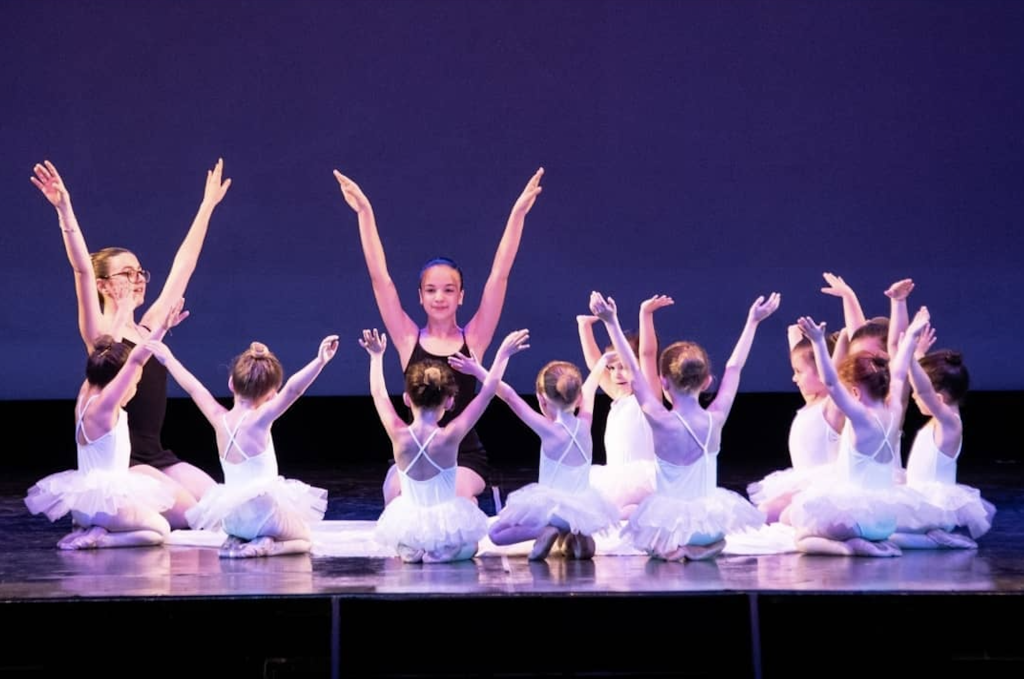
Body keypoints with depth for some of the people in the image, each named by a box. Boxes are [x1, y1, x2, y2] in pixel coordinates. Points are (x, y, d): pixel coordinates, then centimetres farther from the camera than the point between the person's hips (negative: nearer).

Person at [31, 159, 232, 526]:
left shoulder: (147, 328, 12)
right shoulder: (100, 333, -5)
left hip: (157, 456, 7)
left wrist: (208, 205, 23)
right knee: (187, 513, -23)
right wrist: (64, 210, -29)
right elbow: (82, 268, -18)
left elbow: (183, 266, 18)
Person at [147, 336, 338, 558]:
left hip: (230, 517, 7)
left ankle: (237, 541, 6)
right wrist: (319, 362, -36)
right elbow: (292, 389, -29)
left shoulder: (219, 419, 1)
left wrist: (168, 359, 31)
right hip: (263, 511, -7)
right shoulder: (258, 419, -15)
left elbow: (194, 388, 16)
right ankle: (268, 546, -13)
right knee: (304, 539, 17)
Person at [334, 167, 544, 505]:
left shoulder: (473, 339, 2)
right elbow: (380, 278, -3)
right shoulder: (409, 339, 3)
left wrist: (518, 213, -10)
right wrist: (365, 212, -9)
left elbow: (499, 277, -4)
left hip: (464, 456, 0)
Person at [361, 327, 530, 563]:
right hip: (449, 527, -2)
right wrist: (503, 355, -1)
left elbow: (379, 394, 3)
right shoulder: (450, 437, -19)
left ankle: (411, 550, 9)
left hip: (408, 530, 2)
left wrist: (376, 356, 16)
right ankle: (441, 551, 0)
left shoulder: (399, 436, -15)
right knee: (469, 546, 32)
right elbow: (487, 392, -10)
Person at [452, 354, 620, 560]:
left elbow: (511, 398, -14)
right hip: (583, 509, 5)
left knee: (496, 533, 8)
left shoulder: (550, 430, -15)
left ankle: (549, 529, -14)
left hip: (550, 507, -5)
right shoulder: (584, 425, -1)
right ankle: (574, 534, 3)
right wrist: (602, 361, 34)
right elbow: (589, 389, 18)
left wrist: (477, 370, -12)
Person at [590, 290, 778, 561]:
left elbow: (633, 370, -10)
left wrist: (611, 322, -8)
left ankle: (673, 547, 2)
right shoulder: (715, 419, -9)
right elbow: (734, 368, 2)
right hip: (711, 516, 2)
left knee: (655, 544, 30)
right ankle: (706, 544, 6)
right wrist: (752, 322, 13)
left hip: (668, 518, -2)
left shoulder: (661, 421, -16)